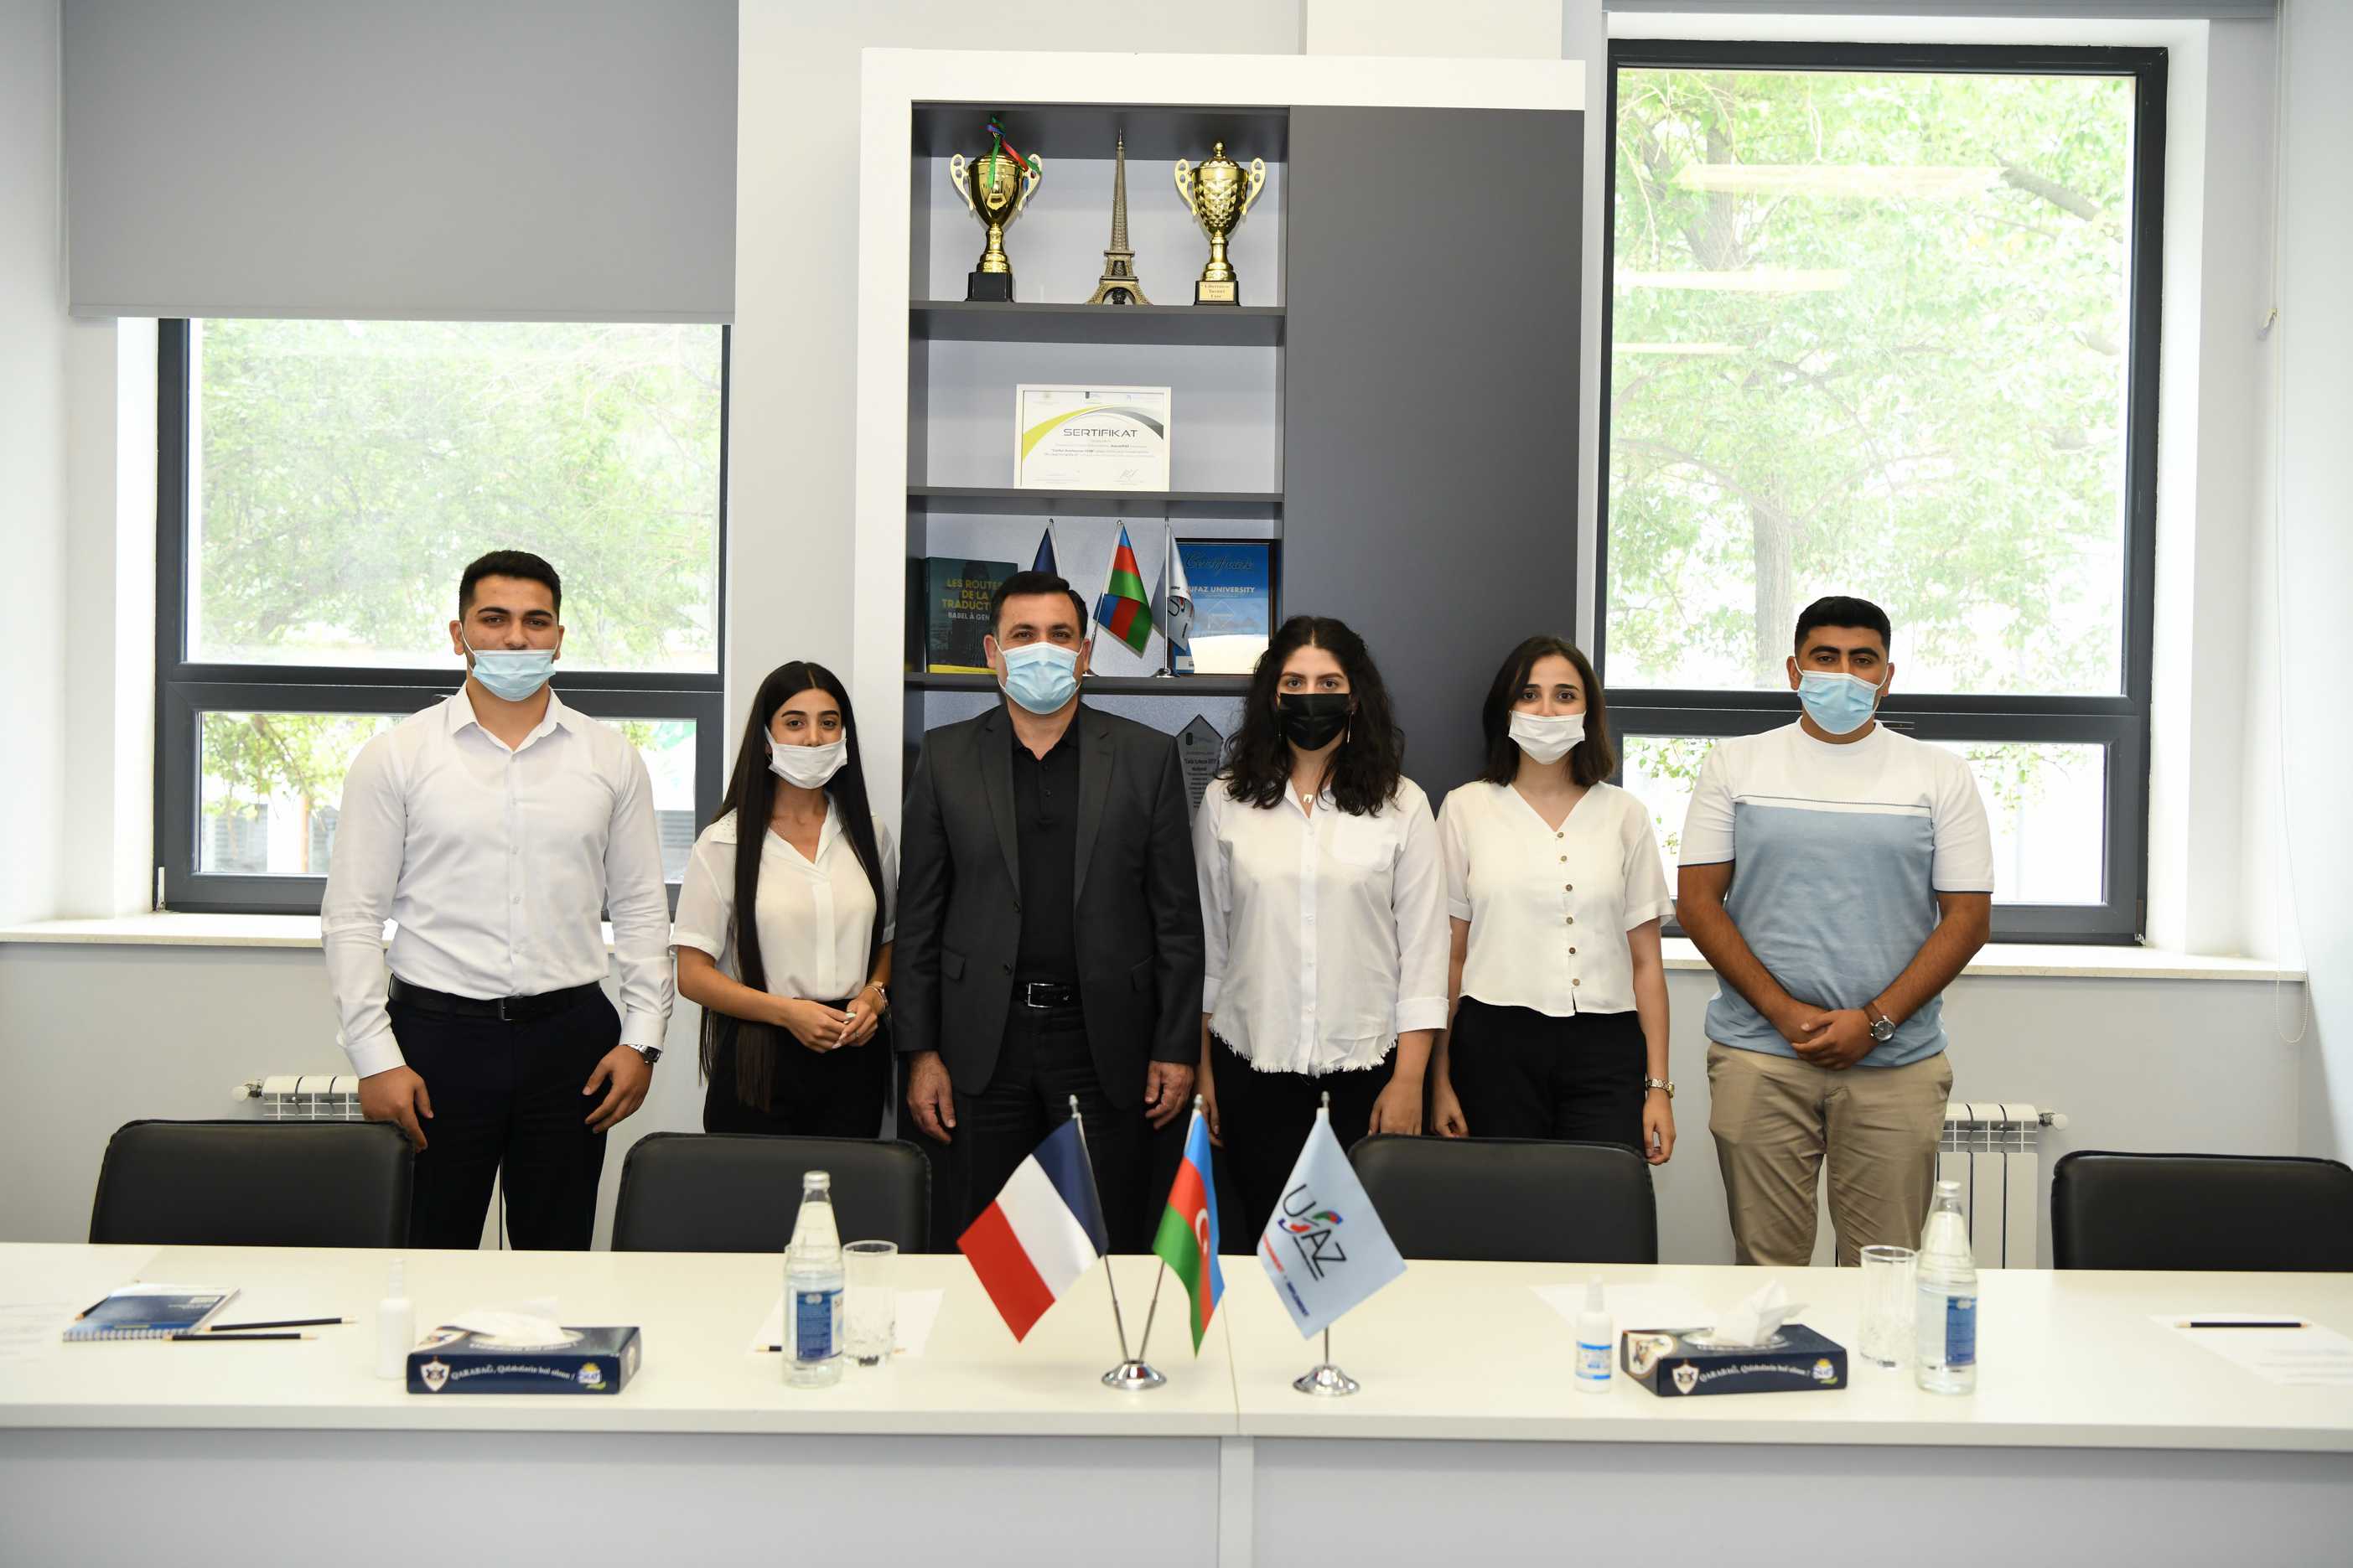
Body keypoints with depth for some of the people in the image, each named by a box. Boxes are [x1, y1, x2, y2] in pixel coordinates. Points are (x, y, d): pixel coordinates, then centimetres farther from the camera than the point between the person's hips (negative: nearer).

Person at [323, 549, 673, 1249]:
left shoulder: (611, 758, 7)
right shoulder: (395, 756, 2)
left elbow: (642, 909, 9)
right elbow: (351, 918, 1)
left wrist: (643, 1037, 1)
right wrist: (375, 1057, -6)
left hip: (571, 1036, 2)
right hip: (437, 1034, -1)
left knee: (559, 1258, 8)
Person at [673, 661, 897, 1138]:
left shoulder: (869, 834, 11)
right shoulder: (725, 842, -1)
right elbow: (692, 973, -5)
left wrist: (874, 994, -3)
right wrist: (786, 1011, -16)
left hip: (854, 1058, 3)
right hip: (758, 1061, -3)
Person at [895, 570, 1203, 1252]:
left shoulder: (1148, 756, 2)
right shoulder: (946, 756, 4)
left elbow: (1177, 914, 2)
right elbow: (919, 914, 5)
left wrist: (1175, 1048, -1)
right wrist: (921, 1050, 1)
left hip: (1105, 1042, -1)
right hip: (987, 1042, 1)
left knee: (1115, 1252, 6)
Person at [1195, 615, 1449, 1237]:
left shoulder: (1401, 806, 1)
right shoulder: (1226, 802, 5)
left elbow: (1424, 950, 0)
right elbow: (1204, 941, 9)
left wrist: (1408, 1080, -5)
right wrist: (1201, 1066, 7)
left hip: (1366, 1068, -1)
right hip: (1254, 1068, 1)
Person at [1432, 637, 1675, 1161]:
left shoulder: (1625, 814, 10)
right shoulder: (1466, 808, 7)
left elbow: (1646, 964, 8)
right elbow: (1449, 955, 5)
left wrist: (1658, 1086, 3)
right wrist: (1440, 1081, 1)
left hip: (1605, 1048, 1)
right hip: (1495, 1044, -1)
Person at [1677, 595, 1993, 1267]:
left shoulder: (1940, 775, 7)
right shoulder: (1735, 765, 7)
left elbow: (1967, 915, 2)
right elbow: (1698, 901, 3)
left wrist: (1874, 1021, -9)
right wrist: (1784, 1011, -8)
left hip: (1896, 1061, 0)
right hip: (1758, 1055, 0)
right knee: (1765, 1263, 3)